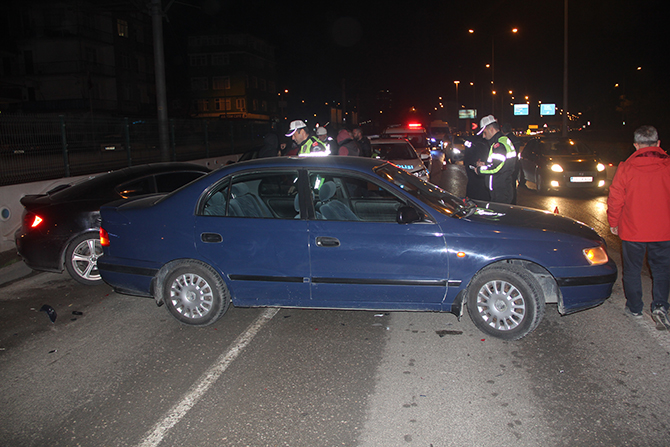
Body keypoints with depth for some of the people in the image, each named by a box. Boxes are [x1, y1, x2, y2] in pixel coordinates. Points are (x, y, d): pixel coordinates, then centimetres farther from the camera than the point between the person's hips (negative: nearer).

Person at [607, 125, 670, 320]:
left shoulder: (625, 168, -10)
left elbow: (615, 199, -5)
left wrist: (613, 222, 9)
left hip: (632, 230, -1)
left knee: (632, 269, 13)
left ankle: (634, 308, 22)